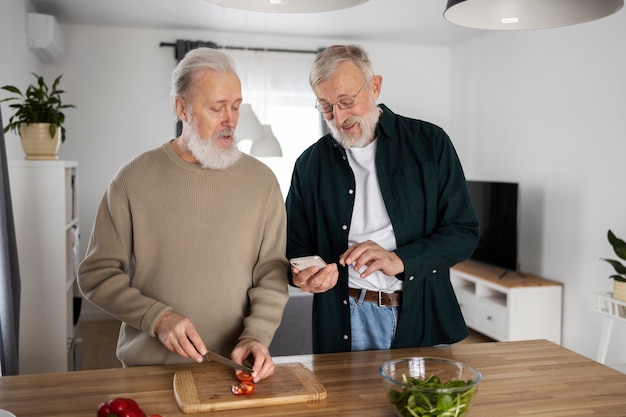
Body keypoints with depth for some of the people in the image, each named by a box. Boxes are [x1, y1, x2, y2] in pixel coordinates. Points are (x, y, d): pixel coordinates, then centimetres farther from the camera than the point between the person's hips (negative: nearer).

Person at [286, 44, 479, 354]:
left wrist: (399, 260, -20)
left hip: (424, 318, 0)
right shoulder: (310, 164, 3)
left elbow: (464, 232, -4)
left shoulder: (430, 142, -2)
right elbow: (295, 246, 8)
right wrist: (301, 276, -15)